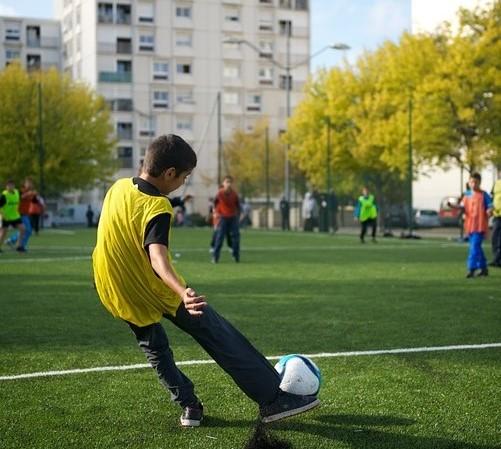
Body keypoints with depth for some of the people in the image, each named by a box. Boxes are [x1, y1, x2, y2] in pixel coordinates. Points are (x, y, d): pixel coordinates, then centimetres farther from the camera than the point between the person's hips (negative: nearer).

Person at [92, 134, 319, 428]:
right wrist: (182, 292, -55)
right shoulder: (157, 207, -23)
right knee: (221, 338, 1)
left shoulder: (118, 187, -1)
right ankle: (273, 399, 2)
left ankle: (189, 405, 24)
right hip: (153, 293, -7)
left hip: (114, 294, 7)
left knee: (154, 347, 27)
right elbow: (157, 257, -39)